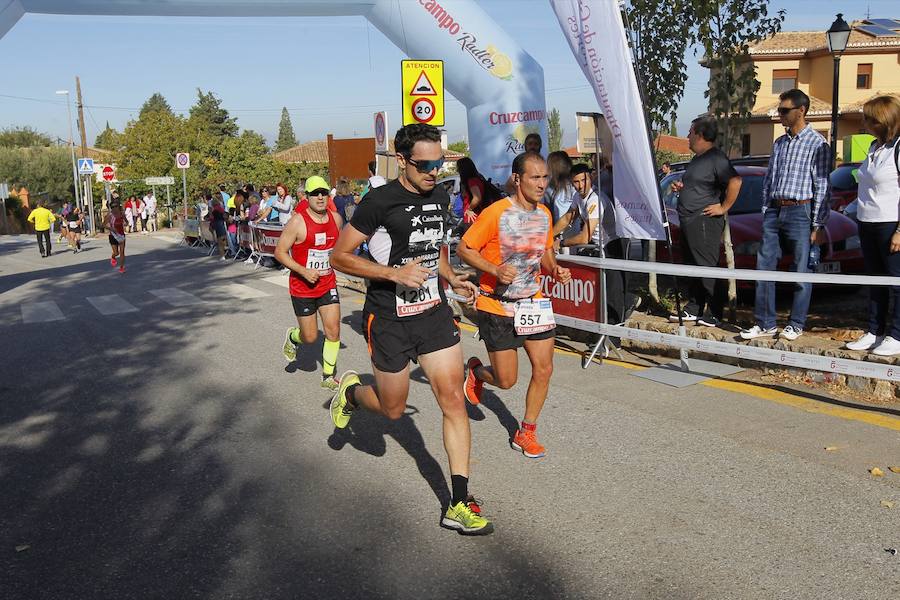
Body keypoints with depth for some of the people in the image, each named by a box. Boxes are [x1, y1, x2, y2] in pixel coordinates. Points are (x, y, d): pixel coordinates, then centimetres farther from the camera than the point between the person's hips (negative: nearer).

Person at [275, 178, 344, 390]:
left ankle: (328, 377, 14)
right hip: (302, 287, -4)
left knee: (333, 331, -2)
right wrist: (304, 271, -22)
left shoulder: (336, 219, 1)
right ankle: (292, 337, 40)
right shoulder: (298, 223, -16)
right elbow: (279, 252, -12)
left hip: (328, 284, 4)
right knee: (310, 337, 4)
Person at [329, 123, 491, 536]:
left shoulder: (440, 198, 6)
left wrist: (452, 279, 8)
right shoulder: (380, 201, -15)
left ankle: (458, 505, 4)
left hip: (434, 312, 5)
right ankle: (350, 391, 45)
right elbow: (339, 256, -13)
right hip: (389, 319, -5)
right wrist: (395, 273, -23)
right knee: (393, 409, 9)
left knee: (453, 400, -3)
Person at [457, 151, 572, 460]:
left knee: (544, 370, 1)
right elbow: (463, 249, -12)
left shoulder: (544, 214, 4)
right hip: (497, 306, -5)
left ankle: (526, 433, 20)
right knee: (506, 381, 2)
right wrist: (495, 270, -25)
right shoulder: (496, 213, -16)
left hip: (533, 303, 6)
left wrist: (556, 269, -2)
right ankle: (475, 370, 37)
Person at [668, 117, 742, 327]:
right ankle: (693, 309, 22)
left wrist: (724, 208, -20)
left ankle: (714, 313, -1)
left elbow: (735, 181, -25)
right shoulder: (696, 159, 19)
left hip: (705, 222, -10)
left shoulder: (716, 158, -13)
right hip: (688, 221, 10)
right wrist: (681, 187, 13)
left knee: (708, 268, -6)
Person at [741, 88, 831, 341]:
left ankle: (796, 324, 13)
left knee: (801, 271, 2)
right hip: (774, 211, 6)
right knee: (764, 267, 3)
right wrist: (765, 214, 13)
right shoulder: (779, 143, 15)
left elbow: (822, 187, -7)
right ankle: (765, 323, 10)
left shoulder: (817, 143, -4)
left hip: (800, 211, -6)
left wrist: (818, 225, -11)